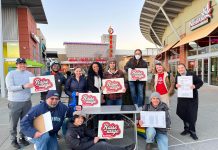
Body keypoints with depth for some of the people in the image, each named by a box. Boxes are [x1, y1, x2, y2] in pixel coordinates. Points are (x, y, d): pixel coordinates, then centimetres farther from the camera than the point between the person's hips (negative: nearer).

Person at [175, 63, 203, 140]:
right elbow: (175, 85, 8)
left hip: (192, 98, -3)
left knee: (192, 115, 1)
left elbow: (200, 82, -5)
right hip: (182, 98, 4)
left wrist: (195, 86, -24)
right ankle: (187, 128, 32)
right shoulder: (177, 76, 4)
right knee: (183, 113, 10)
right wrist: (176, 85, -15)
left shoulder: (191, 74, -8)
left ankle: (192, 131, 17)